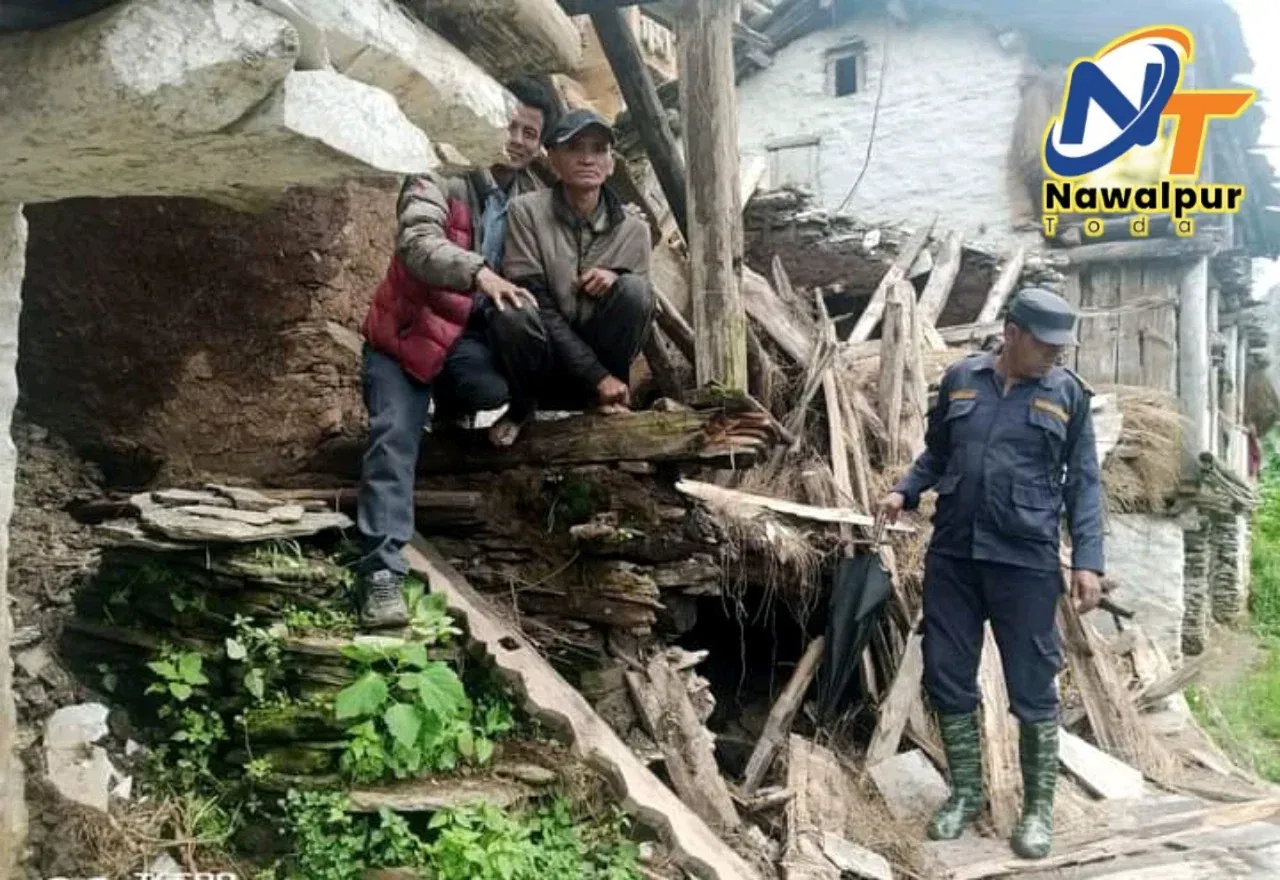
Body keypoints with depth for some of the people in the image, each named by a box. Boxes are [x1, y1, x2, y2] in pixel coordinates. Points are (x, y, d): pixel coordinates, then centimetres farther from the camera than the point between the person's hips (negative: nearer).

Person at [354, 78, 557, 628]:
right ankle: (381, 572, -22)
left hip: (476, 341, 5)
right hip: (409, 335, -5)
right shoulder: (442, 177, -12)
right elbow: (418, 243, -29)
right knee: (395, 438, -18)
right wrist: (479, 273, -47)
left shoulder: (533, 197, 6)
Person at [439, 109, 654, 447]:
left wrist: (615, 279, -20)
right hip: (541, 368, -2)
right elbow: (537, 305, -16)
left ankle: (602, 403, -5)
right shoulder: (526, 211, -9)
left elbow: (639, 307, 4)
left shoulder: (633, 227, -1)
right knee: (513, 313, -34)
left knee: (633, 288, -23)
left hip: (601, 364, 2)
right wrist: (598, 377, -22)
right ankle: (521, 405, -3)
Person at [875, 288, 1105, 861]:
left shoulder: (1068, 393, 2)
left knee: (1032, 688, 4)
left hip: (1025, 562, -2)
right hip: (951, 556, 3)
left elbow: (1083, 484, 2)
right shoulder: (960, 378, 6)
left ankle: (1039, 808, 22)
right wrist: (904, 492, -1)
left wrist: (1088, 561, -6)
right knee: (948, 677, 9)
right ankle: (965, 793, 28)